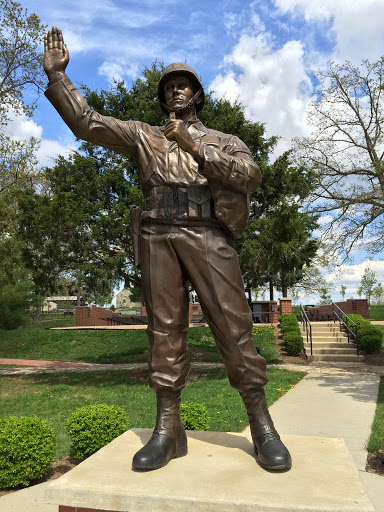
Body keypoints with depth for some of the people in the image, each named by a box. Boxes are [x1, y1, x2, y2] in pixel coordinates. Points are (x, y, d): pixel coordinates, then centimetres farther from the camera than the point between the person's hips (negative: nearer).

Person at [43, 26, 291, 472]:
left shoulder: (221, 141, 20)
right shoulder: (143, 136, 23)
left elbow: (250, 176, 0)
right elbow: (87, 122, 16)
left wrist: (195, 148, -5)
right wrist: (56, 73, 10)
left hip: (207, 234, -1)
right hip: (158, 235, 2)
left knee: (233, 324, -8)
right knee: (164, 328, -2)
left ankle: (262, 427, 1)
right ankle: (167, 430, 4)